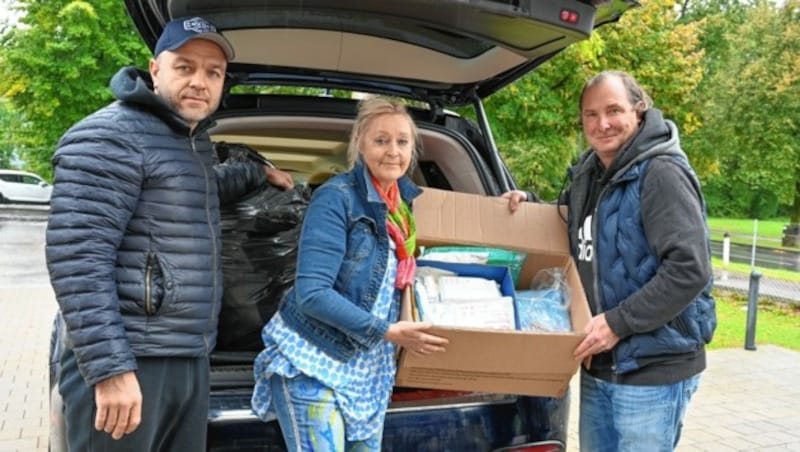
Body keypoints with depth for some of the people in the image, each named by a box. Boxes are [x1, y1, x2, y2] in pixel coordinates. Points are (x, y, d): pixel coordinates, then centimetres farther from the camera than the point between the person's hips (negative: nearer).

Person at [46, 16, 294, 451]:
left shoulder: (196, 141, 16)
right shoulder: (111, 136, -12)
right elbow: (77, 259, -20)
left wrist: (257, 173, 36)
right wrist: (110, 368, -23)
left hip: (191, 362, 9)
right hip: (130, 365, -9)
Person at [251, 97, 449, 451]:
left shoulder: (408, 198, 4)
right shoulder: (336, 198, -16)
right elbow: (311, 293, -23)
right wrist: (386, 331, -23)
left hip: (370, 368, 7)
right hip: (313, 361, -7)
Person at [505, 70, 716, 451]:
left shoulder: (662, 174, -16)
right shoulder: (587, 175, 9)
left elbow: (690, 270, -23)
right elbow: (575, 239, 26)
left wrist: (619, 323, -23)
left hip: (652, 370, -8)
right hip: (597, 365, 8)